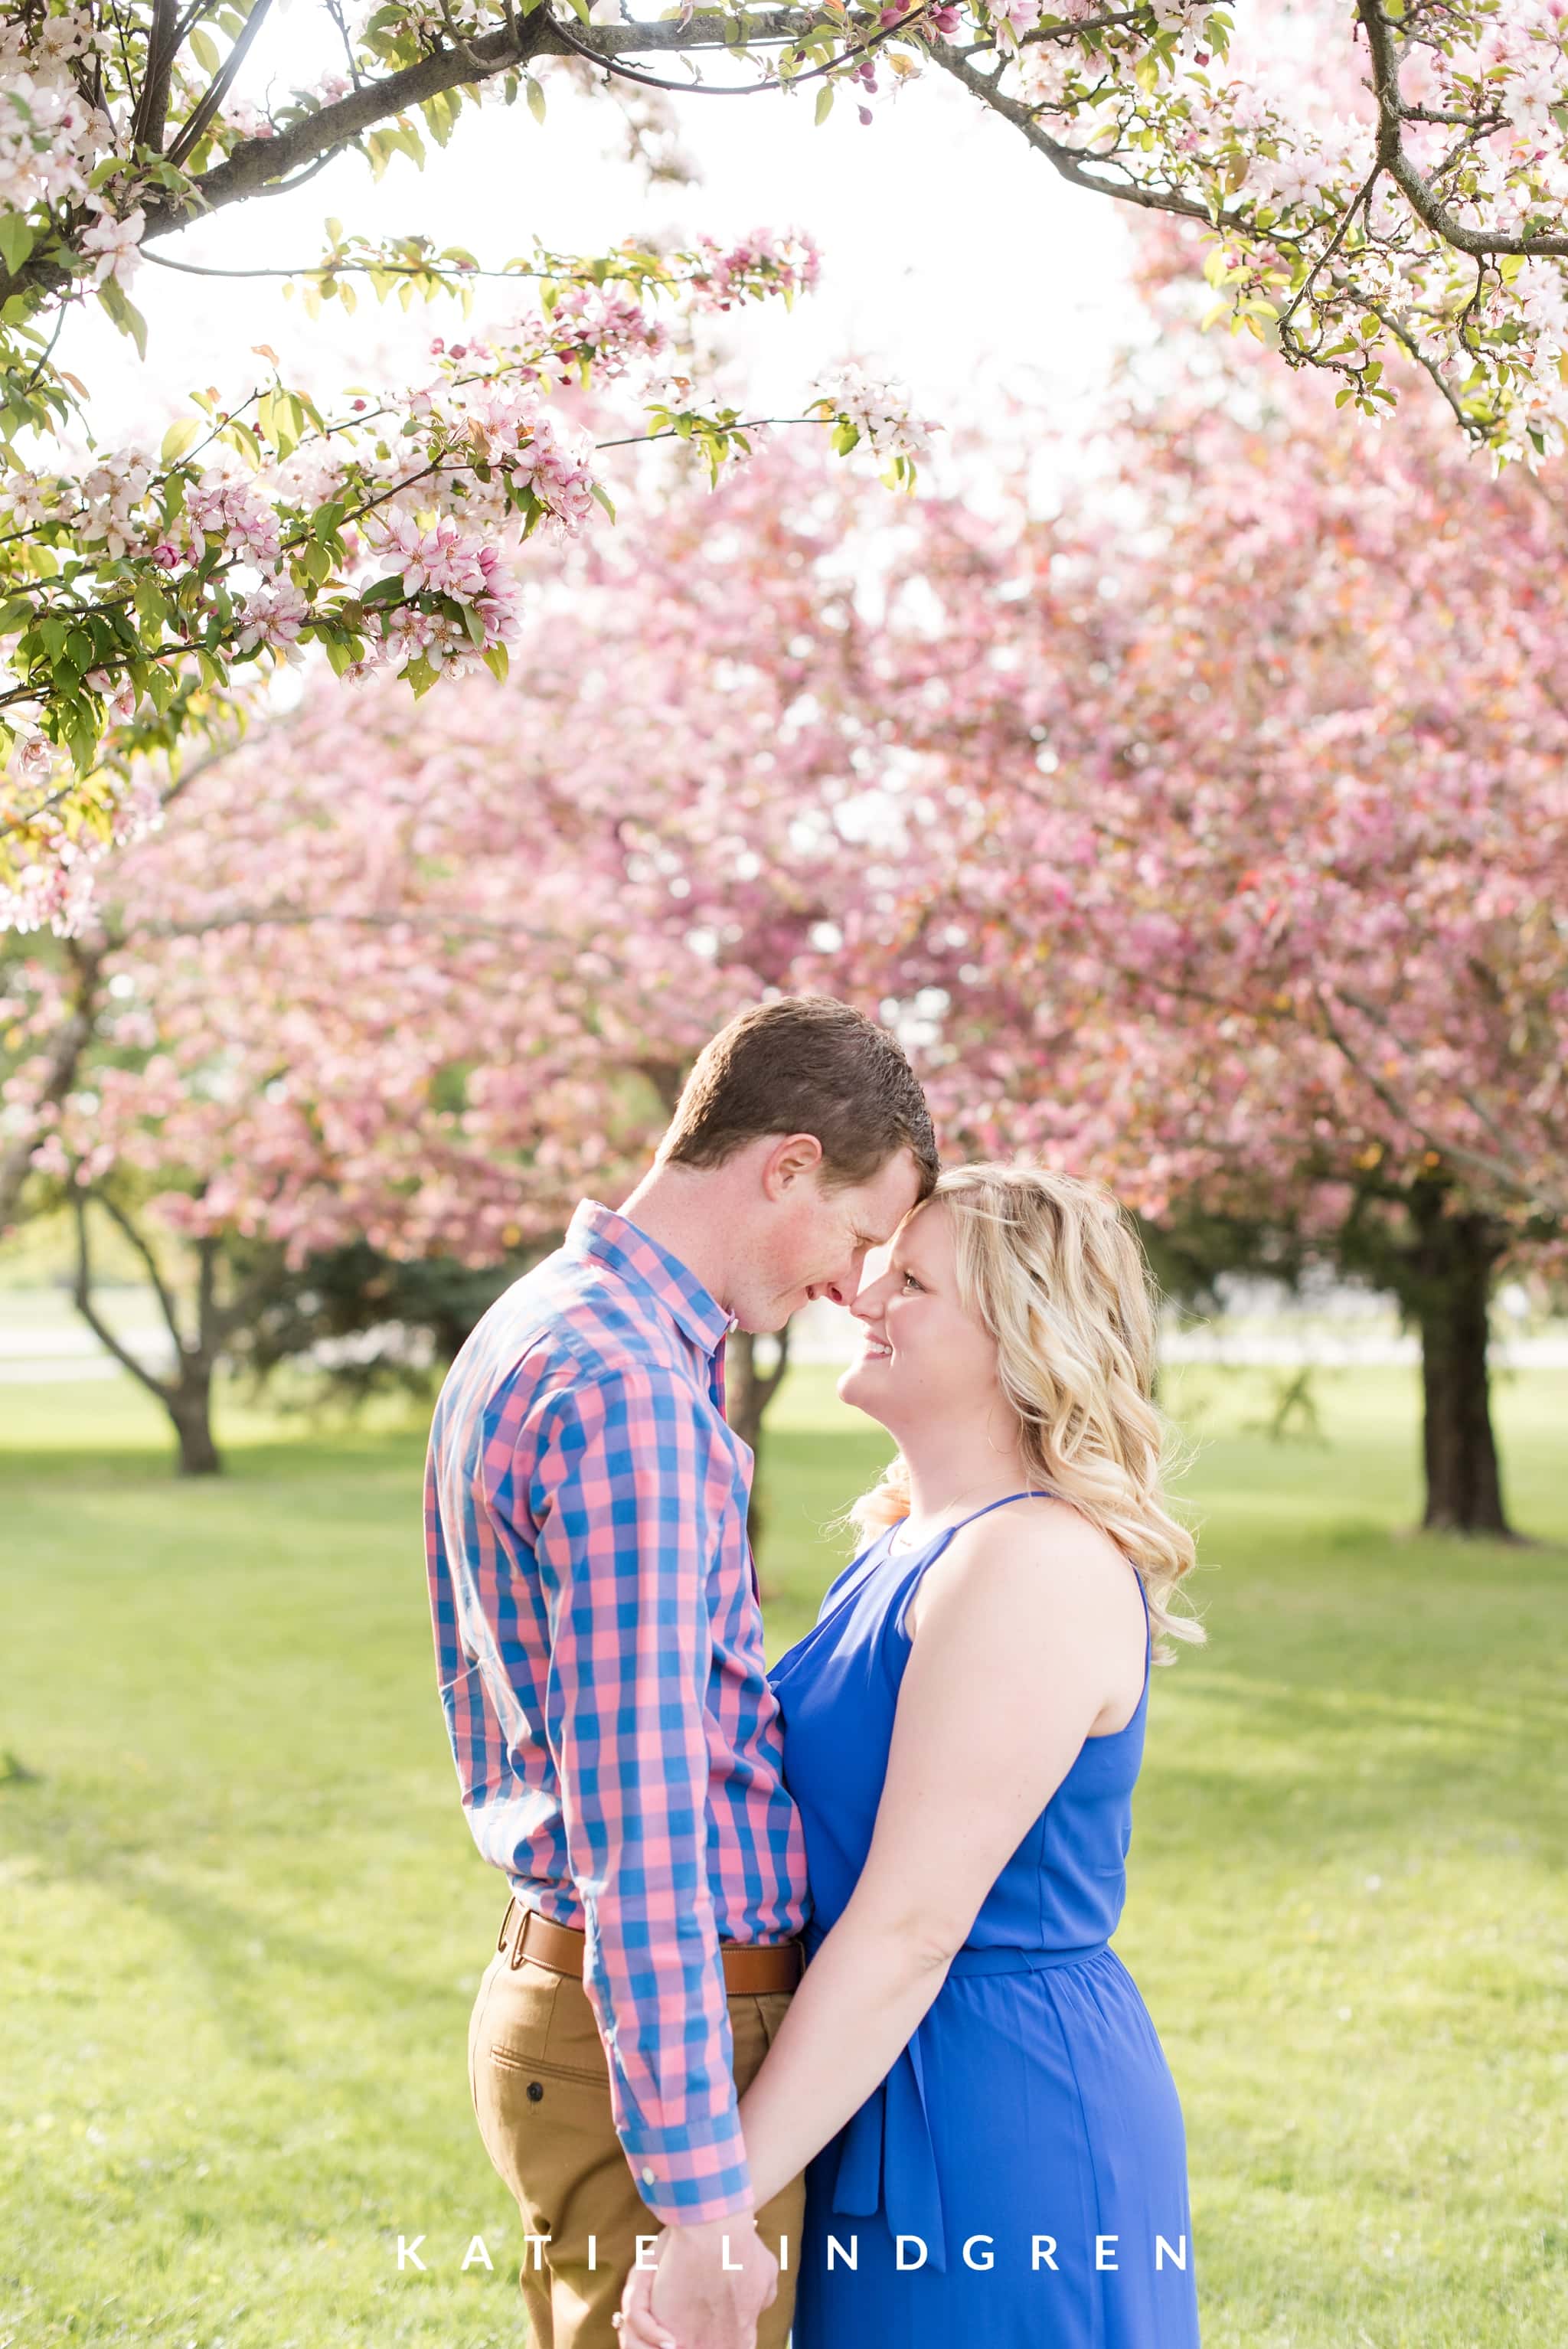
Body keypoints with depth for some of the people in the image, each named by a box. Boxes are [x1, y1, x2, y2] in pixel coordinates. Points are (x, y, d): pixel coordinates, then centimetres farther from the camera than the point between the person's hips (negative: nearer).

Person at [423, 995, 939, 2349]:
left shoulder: (527, 1337, 11)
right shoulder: (632, 1390, -21)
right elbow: (638, 1819, -26)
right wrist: (702, 2193, -24)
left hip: (549, 1989, 10)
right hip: (651, 2045, -10)